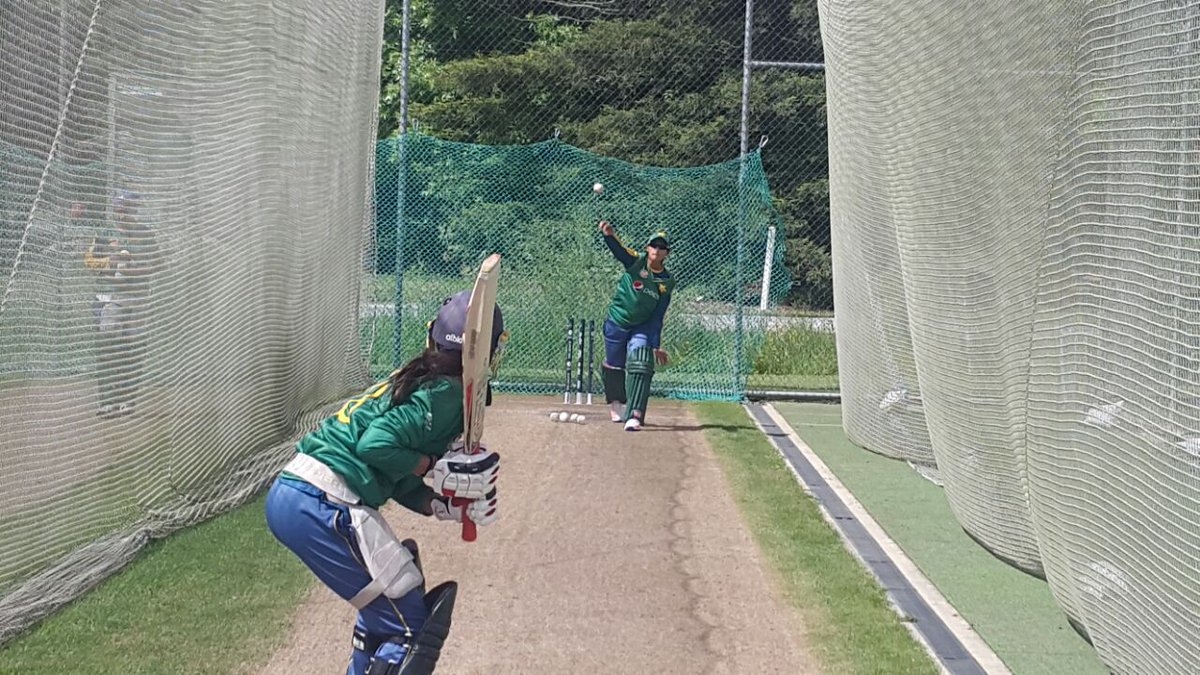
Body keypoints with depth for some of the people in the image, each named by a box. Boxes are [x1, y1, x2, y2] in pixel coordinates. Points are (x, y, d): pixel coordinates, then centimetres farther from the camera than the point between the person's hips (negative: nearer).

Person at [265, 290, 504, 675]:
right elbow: (376, 445, -19)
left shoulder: (416, 381, 21)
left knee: (386, 606, 27)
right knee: (411, 627, -3)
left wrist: (445, 506, 7)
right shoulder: (447, 393, -7)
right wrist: (435, 466, -7)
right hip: (323, 506, -10)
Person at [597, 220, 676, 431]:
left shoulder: (667, 282, -5)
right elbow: (619, 251, -32)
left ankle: (634, 415, -21)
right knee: (614, 366, 14)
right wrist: (609, 236, -54)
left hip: (642, 328, 0)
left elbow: (658, 317, -4)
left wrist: (656, 345, -9)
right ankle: (616, 402, 42)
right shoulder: (636, 262, -10)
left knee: (640, 367, -17)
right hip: (616, 324, 0)